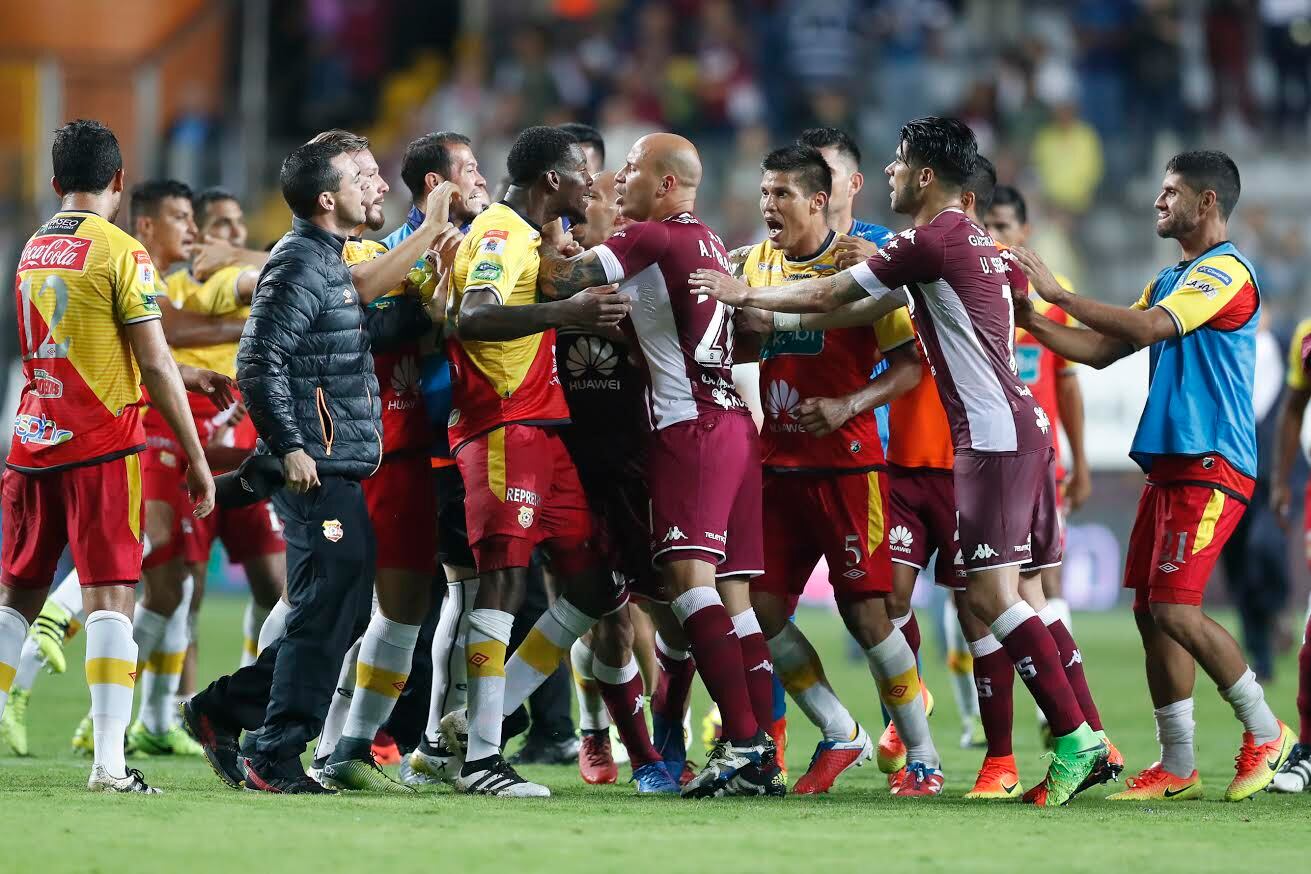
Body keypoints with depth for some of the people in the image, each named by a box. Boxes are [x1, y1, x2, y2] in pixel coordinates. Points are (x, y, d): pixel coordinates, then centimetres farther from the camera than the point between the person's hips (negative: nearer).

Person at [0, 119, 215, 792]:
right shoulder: (119, 252, -7)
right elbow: (155, 364, -10)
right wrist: (197, 458, -4)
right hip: (101, 446, -6)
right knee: (110, 597, -7)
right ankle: (109, 763, -14)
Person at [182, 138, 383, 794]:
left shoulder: (329, 261, 19)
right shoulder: (298, 263, -12)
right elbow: (258, 362, -20)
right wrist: (289, 447, -21)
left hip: (341, 469, 10)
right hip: (316, 470, -10)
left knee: (335, 613, 12)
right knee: (323, 613, -9)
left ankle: (222, 708, 19)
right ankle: (275, 758, -5)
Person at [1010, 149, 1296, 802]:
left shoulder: (1226, 272, -10)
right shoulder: (1170, 280, 20)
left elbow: (1147, 327, -22)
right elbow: (1103, 349, 19)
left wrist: (1057, 292, -17)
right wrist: (1031, 320, 6)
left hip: (1209, 466, -9)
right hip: (1168, 466, 9)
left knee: (1176, 611, -15)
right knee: (1151, 612, 6)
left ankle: (1264, 732, 0)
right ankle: (1176, 768, 10)